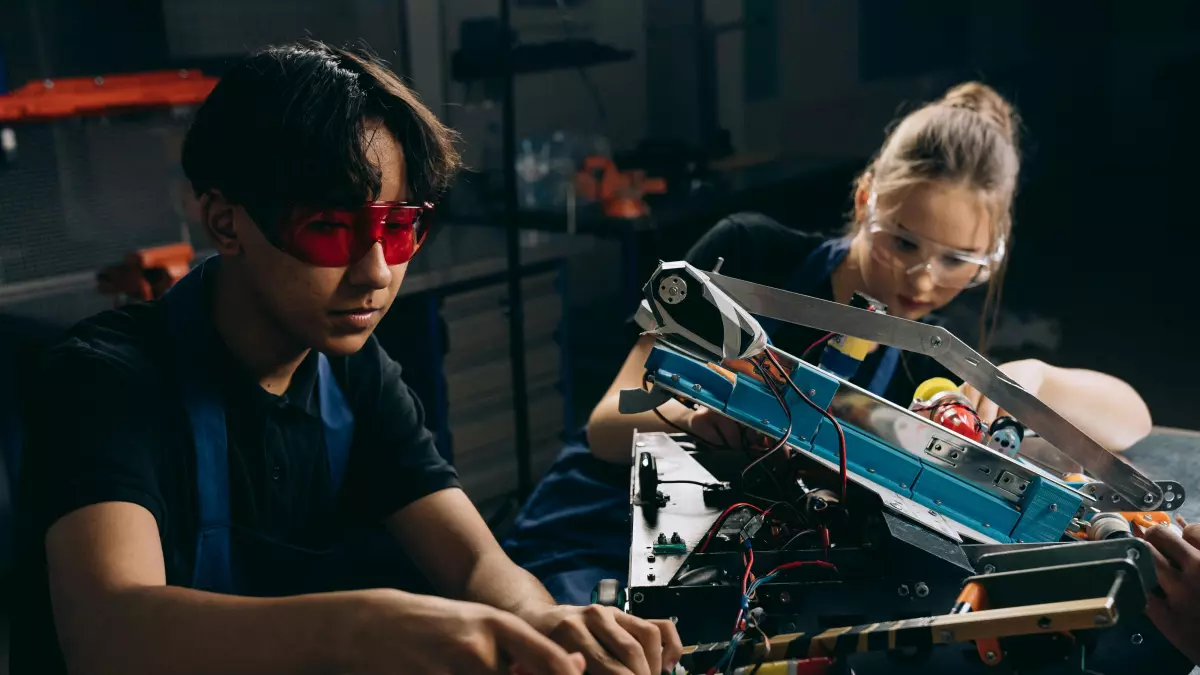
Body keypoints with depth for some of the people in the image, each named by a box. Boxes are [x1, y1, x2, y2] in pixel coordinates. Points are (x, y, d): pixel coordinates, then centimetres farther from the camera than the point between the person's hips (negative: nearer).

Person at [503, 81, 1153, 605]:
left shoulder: (930, 367, 2)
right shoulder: (748, 256, -8)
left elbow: (1132, 419, -1)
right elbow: (609, 423, -11)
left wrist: (1032, 375, -23)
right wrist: (690, 417, -34)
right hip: (591, 548, -4)